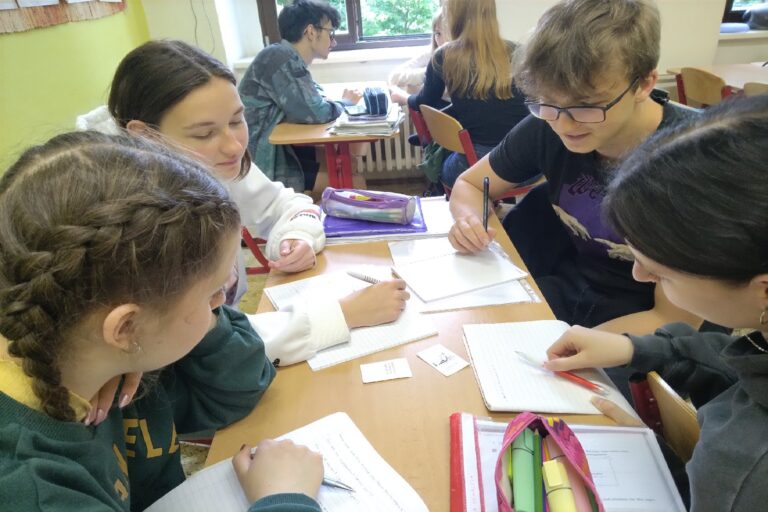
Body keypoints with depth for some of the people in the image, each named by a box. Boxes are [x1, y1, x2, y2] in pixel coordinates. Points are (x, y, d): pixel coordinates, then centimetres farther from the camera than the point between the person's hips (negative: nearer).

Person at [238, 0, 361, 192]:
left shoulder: (291, 58, 10)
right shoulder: (284, 58, -18)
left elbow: (314, 94, 23)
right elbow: (317, 113, -25)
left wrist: (341, 100, 1)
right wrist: (346, 102, -3)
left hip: (276, 146, 9)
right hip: (264, 159, -9)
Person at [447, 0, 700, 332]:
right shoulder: (547, 126, -14)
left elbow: (677, 320, -20)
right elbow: (469, 185, 0)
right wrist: (469, 221, -21)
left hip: (643, 325, -3)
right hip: (564, 286, 4)